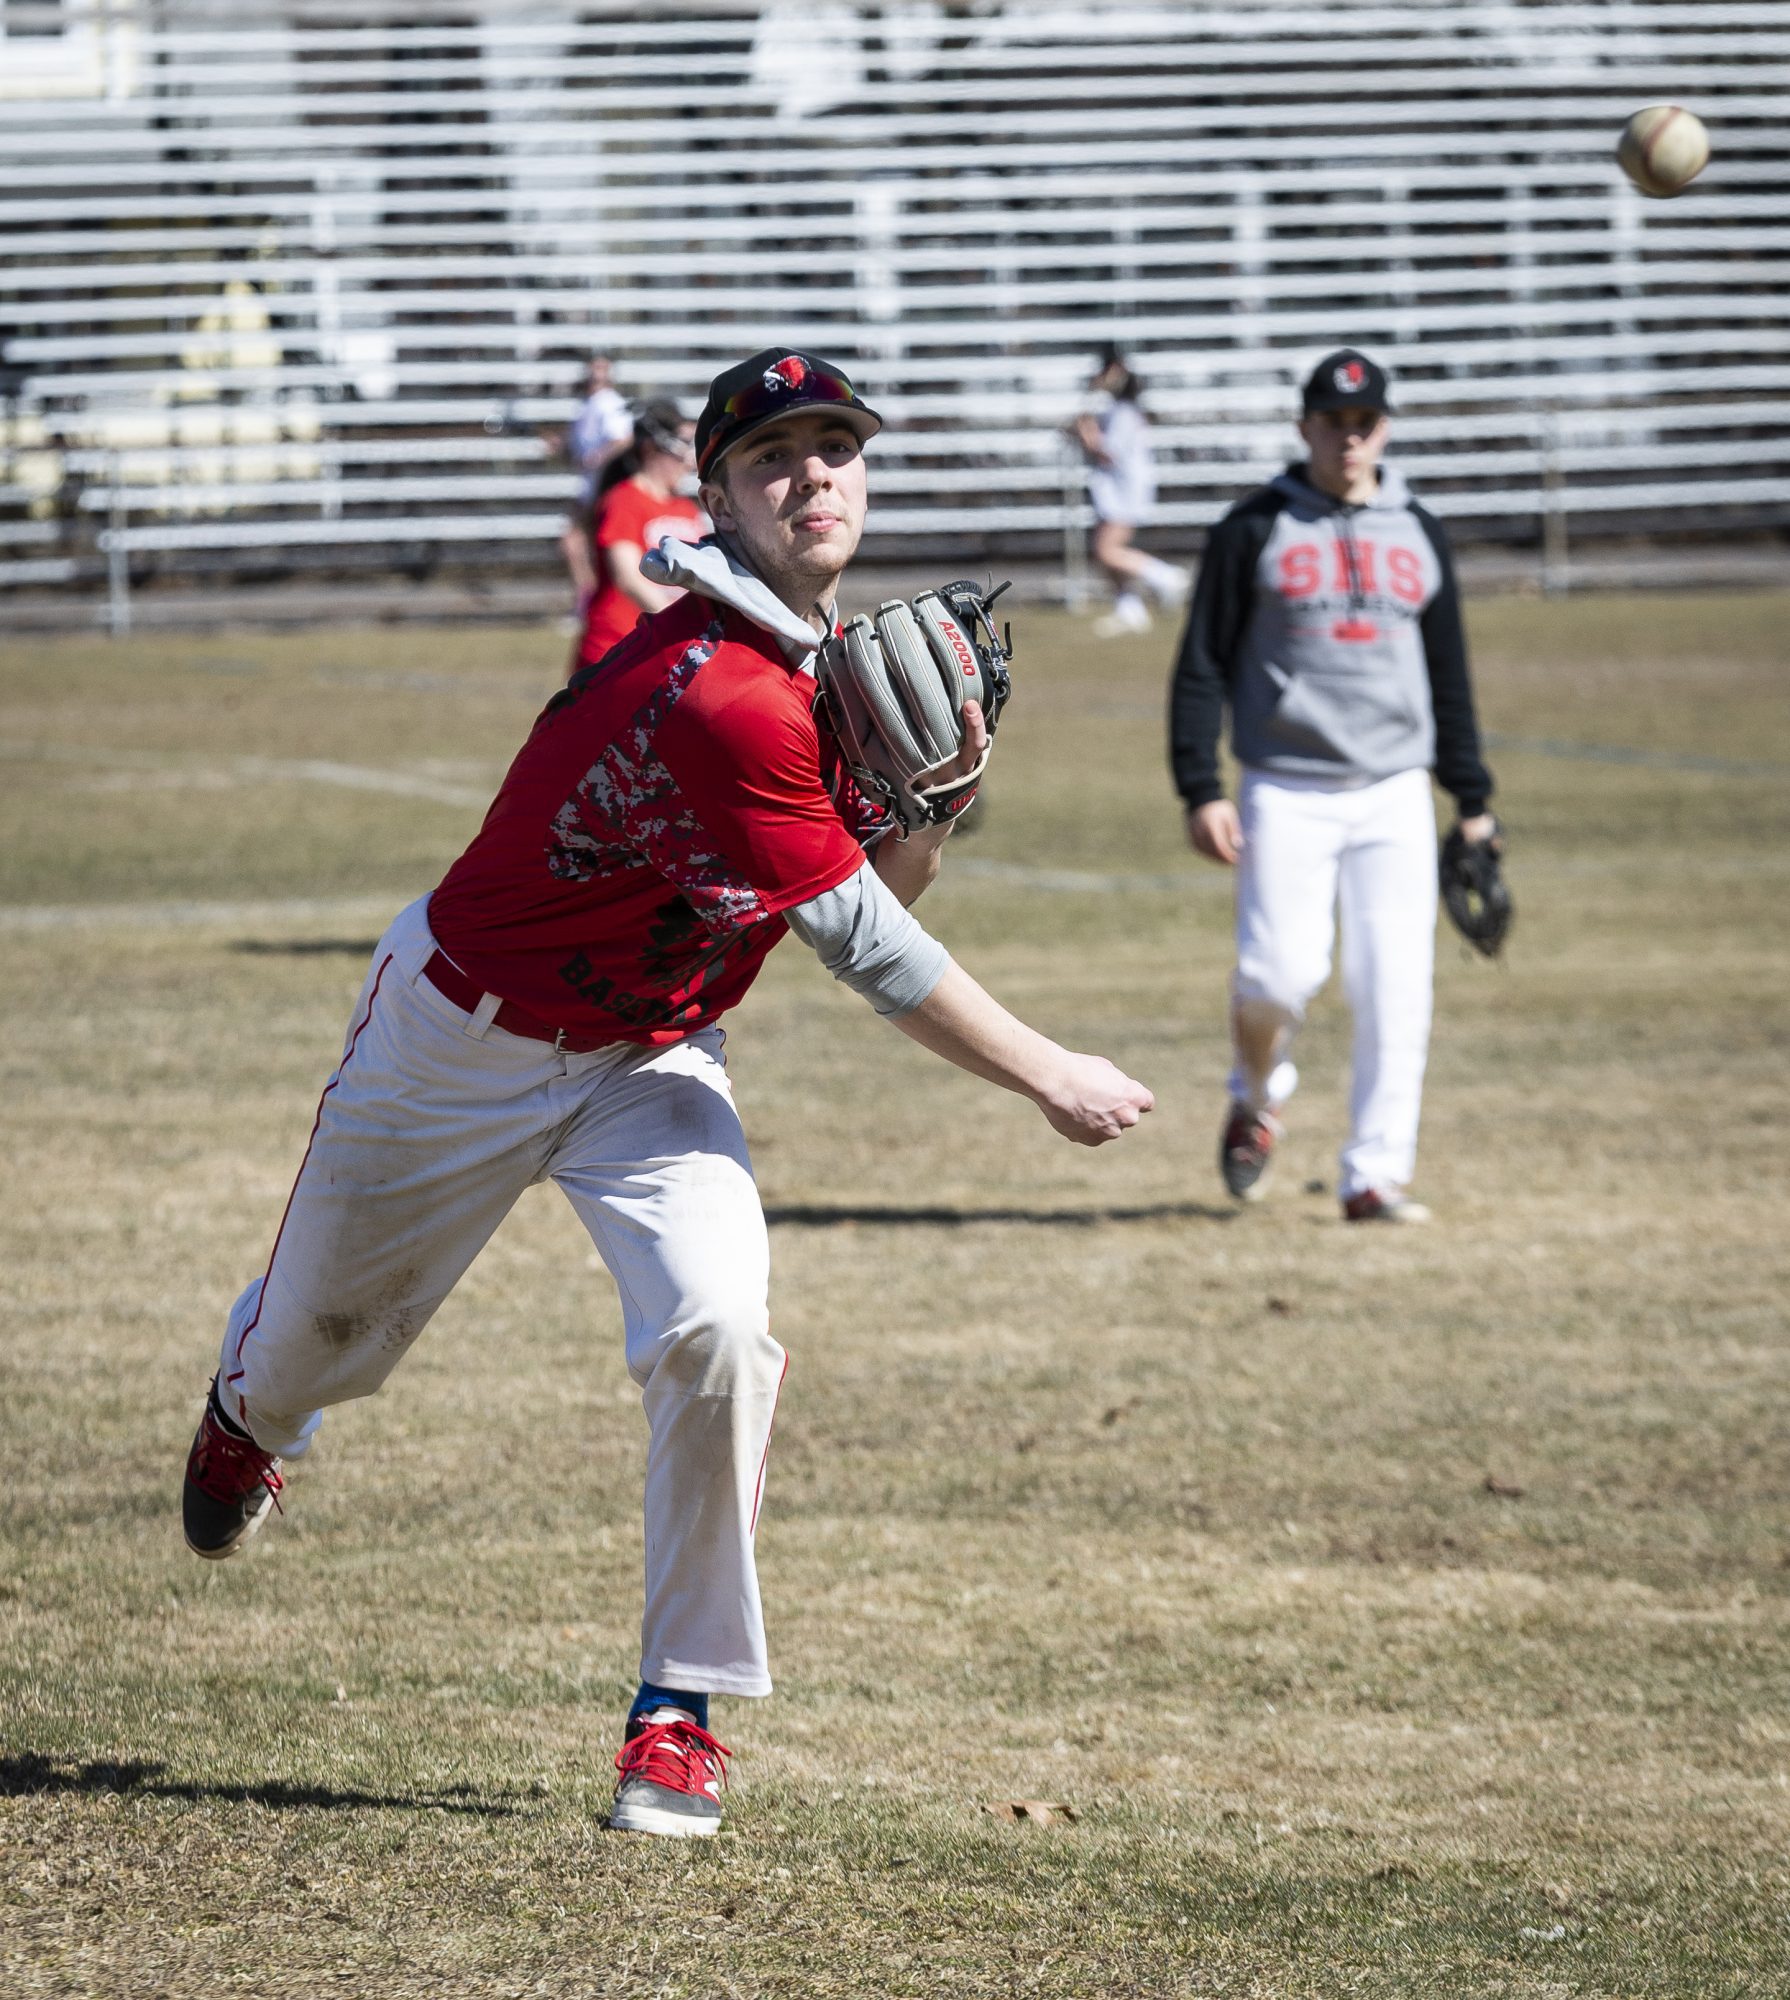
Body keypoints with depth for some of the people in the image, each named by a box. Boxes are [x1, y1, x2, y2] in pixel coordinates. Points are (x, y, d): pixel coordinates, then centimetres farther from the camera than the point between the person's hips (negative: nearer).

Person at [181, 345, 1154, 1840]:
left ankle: (683, 1711, -8)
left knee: (716, 1332, -20)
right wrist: (1052, 1081, -20)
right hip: (464, 1039, -6)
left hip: (650, 1059, 6)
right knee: (323, 1336, 16)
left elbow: (875, 894, 5)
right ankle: (251, 1414, 56)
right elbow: (861, 947, -28)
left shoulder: (826, 658, -3)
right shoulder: (720, 697, -32)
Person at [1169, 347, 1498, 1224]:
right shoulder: (1254, 529, 2)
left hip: (1394, 797, 3)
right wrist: (1200, 791, -8)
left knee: (1395, 989, -6)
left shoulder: (1419, 534, 12)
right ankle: (1257, 1101, 17)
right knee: (1279, 971, -15)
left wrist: (1472, 801, 13)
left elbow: (1449, 674, 17)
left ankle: (1374, 1177, 0)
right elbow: (1202, 665, 1)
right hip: (1286, 796, -3)